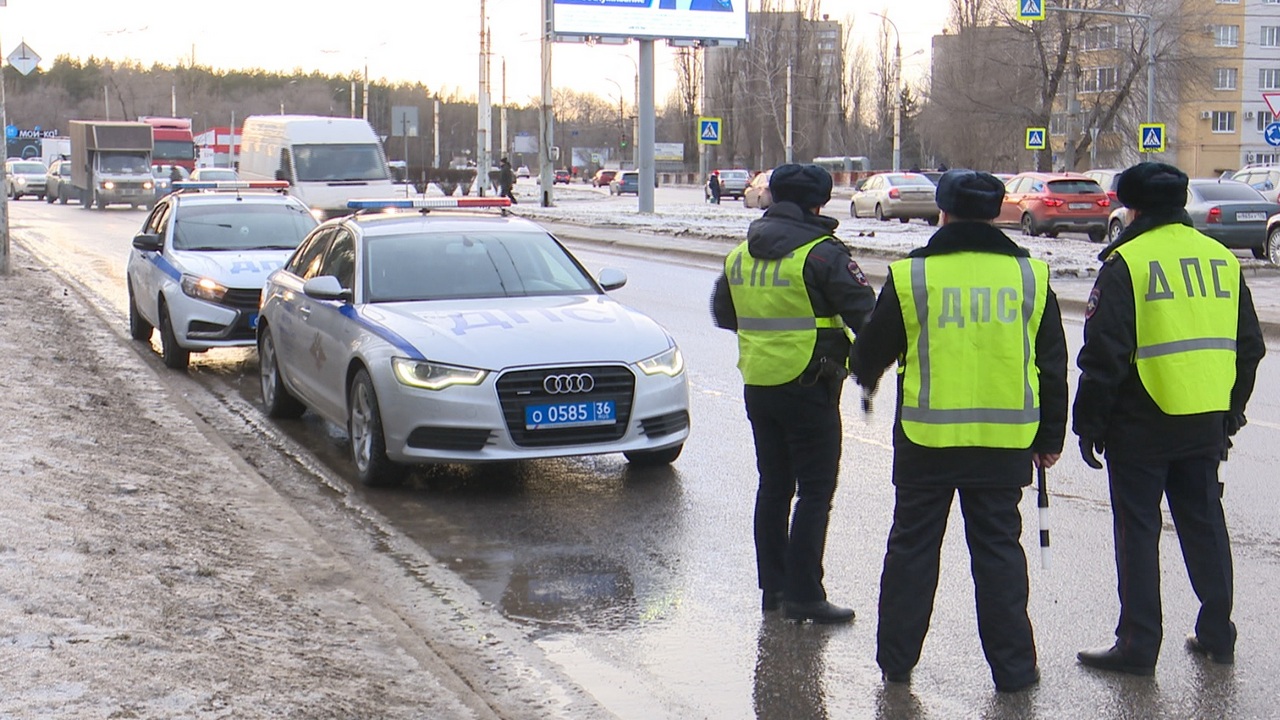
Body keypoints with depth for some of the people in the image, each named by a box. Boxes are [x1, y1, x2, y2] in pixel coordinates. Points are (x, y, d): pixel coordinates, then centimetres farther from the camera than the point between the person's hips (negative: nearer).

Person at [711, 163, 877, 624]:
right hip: (808, 387, -7)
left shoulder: (740, 255, 9)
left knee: (773, 487, 15)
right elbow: (866, 314, -15)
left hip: (757, 386, 7)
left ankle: (773, 586, 21)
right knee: (815, 491, -2)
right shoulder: (822, 253, -12)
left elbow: (722, 313, 22)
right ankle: (803, 594, -4)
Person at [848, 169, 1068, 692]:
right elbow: (1051, 367, 7)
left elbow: (871, 351, 5)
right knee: (998, 549, 10)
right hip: (1005, 443, 2)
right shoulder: (1030, 275, 1)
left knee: (912, 547, 11)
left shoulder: (910, 275, -5)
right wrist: (1049, 439, 16)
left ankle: (896, 658, 19)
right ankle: (1013, 665, 13)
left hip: (926, 438, -1)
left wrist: (866, 377, 29)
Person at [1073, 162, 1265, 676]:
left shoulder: (1127, 261, -10)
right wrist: (1230, 415, 22)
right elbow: (1249, 346, 14)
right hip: (1206, 423, 6)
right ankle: (1217, 636, 23)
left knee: (1138, 531, 2)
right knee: (1204, 524, 15)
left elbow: (1103, 353, -13)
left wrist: (1089, 424, -5)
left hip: (1142, 424, -5)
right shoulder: (1223, 258, 9)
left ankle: (1138, 645, 6)